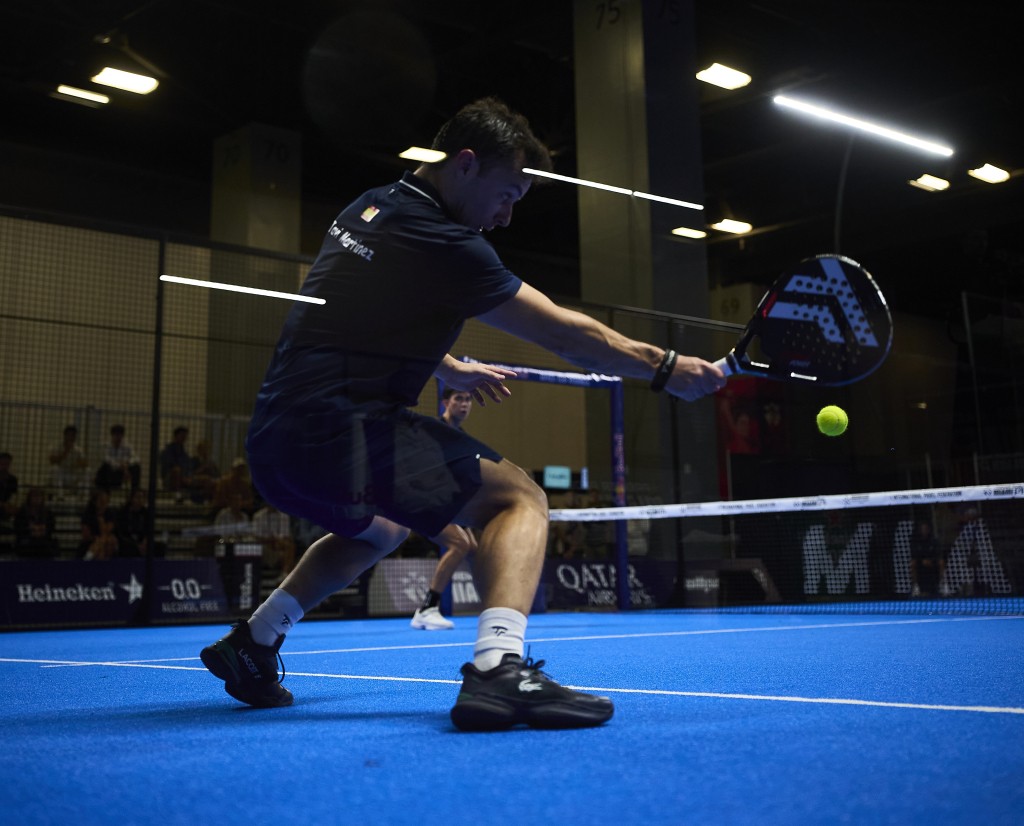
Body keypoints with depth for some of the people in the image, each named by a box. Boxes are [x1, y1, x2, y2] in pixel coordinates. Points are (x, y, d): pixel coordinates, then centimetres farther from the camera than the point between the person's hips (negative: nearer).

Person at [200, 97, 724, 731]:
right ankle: (498, 668, -28)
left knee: (383, 526, 35)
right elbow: (567, 334, -9)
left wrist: (448, 369, 32)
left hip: (276, 441, 10)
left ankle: (252, 643, 34)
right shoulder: (436, 240, -11)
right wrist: (666, 369, 1)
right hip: (340, 433, -9)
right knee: (519, 497, -6)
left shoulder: (371, 207, 16)